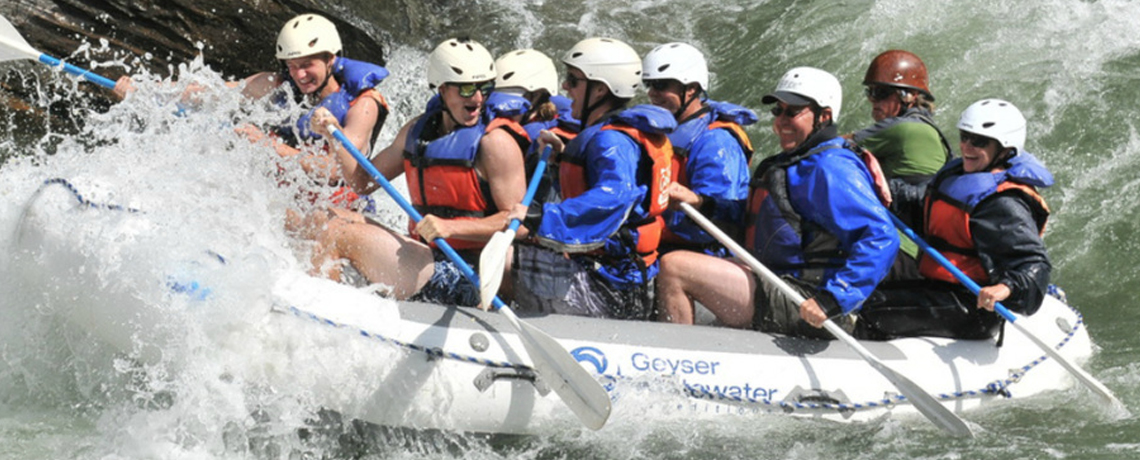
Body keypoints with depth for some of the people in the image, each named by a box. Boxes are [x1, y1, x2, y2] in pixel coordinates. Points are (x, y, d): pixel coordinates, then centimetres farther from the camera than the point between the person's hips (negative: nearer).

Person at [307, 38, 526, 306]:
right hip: (426, 257, 8)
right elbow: (362, 182, 17)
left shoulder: (496, 143, -13)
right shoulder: (417, 130, 9)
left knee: (338, 234, -13)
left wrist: (450, 227, -27)